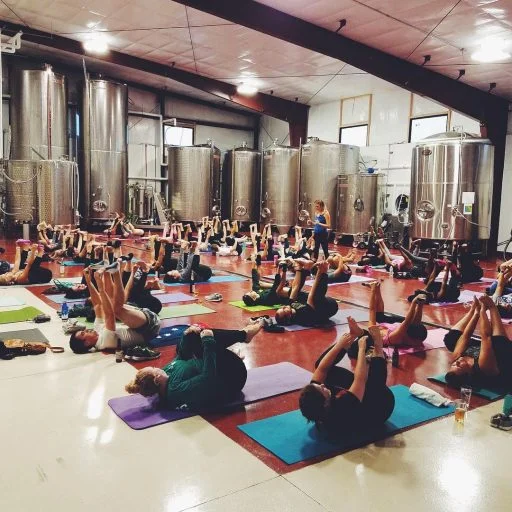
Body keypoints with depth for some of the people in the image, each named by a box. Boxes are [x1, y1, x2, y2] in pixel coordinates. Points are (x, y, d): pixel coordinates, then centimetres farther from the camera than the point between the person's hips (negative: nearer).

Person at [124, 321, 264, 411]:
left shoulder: (167, 372, -8)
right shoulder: (177, 391, -34)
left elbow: (182, 356, 8)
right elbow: (209, 377, -40)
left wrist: (187, 335, -7)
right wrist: (208, 341, -37)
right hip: (231, 379, -9)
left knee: (198, 338, -1)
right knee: (209, 338, -24)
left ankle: (242, 334, 7)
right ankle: (244, 334, 2)